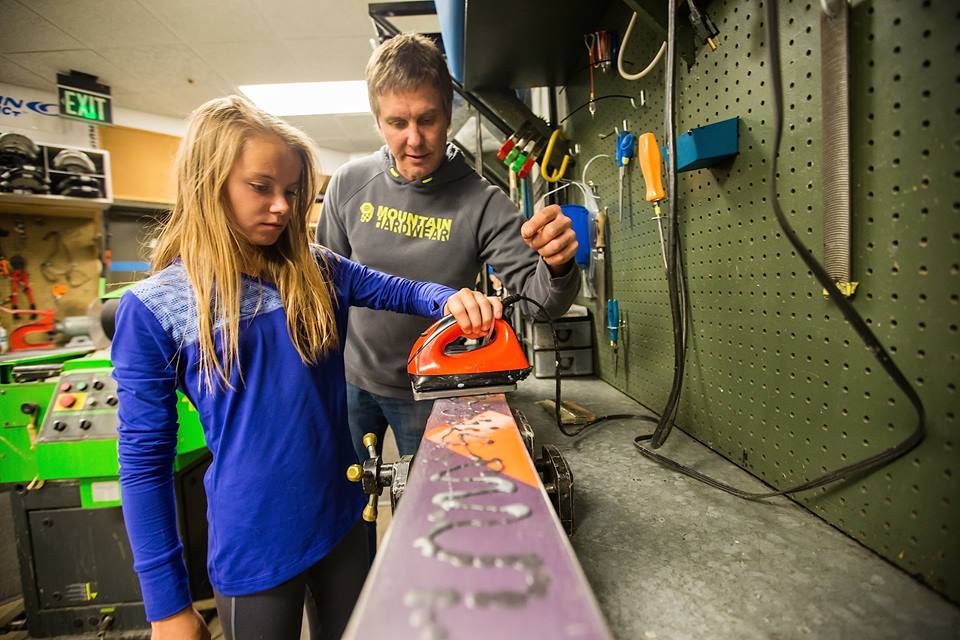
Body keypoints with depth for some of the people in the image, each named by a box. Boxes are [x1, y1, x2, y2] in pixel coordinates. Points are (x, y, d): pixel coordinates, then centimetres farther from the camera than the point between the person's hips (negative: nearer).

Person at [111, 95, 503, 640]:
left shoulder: (317, 272, -1)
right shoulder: (152, 307, -11)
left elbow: (400, 291, 1)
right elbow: (145, 459, -8)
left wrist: (452, 300, -23)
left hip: (344, 515, 4)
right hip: (253, 547, -3)